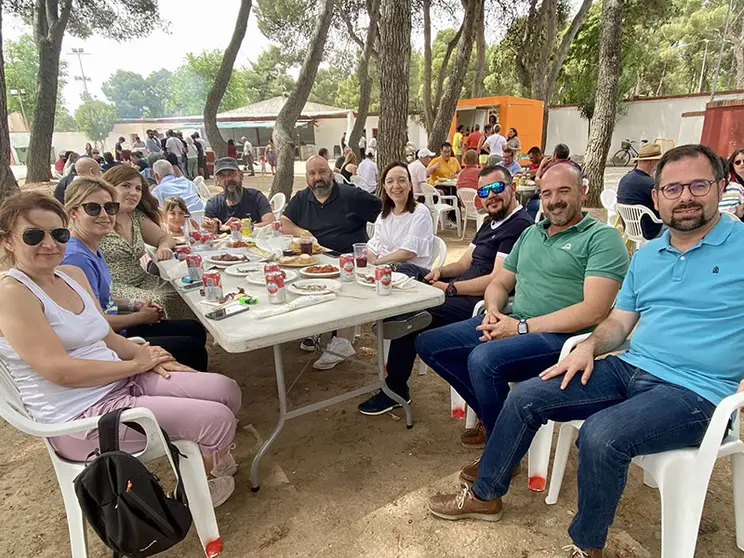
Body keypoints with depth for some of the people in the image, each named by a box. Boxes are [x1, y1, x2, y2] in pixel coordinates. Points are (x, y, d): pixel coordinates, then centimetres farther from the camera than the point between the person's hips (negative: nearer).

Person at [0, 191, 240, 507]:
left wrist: (149, 356, -5)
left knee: (226, 390, -2)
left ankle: (210, 459, 26)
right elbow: (60, 371, -22)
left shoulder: (73, 275, 8)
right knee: (218, 419, -16)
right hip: (80, 417, -8)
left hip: (122, 383, 8)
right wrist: (136, 363, -12)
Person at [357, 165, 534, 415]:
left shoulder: (519, 226, -11)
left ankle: (396, 389, -5)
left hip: (480, 302, -10)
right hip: (463, 288, 10)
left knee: (406, 313, -22)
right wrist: (441, 270, -2)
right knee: (404, 271, 4)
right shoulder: (491, 223, 20)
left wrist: (449, 288, -19)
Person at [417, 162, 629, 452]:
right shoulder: (530, 234, 19)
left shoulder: (602, 237, -4)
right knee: (429, 343, -2)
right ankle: (492, 416, 10)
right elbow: (499, 283, 20)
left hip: (560, 336, -7)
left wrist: (522, 327, -17)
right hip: (510, 323, 8)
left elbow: (593, 311, -16)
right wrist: (493, 311, -4)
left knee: (484, 359, -34)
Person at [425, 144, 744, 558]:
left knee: (600, 436, -31)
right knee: (525, 397, -4)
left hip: (693, 391, -6)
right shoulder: (646, 256, 14)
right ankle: (485, 496, 14)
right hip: (629, 369, 6)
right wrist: (590, 346, -5)